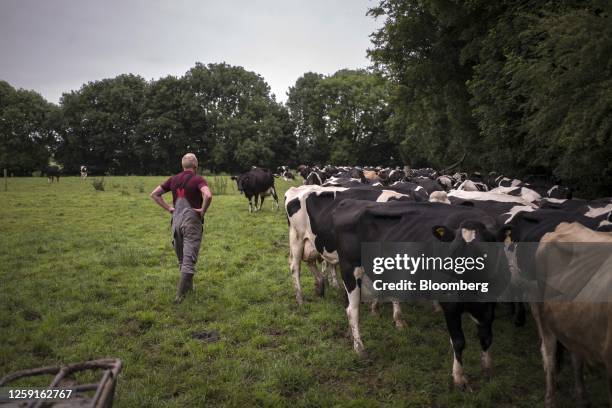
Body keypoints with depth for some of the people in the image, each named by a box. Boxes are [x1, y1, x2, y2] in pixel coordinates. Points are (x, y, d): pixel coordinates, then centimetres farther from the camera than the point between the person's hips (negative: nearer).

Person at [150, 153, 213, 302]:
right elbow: (208, 196, -28)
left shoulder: (174, 179, 8)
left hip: (176, 220, 6)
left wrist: (168, 208, 8)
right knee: (189, 259, -3)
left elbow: (154, 194, 11)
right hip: (192, 221, -6)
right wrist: (203, 211, -13)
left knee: (182, 257, 20)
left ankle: (188, 286, 36)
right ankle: (180, 294, -5)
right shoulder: (198, 179, -9)